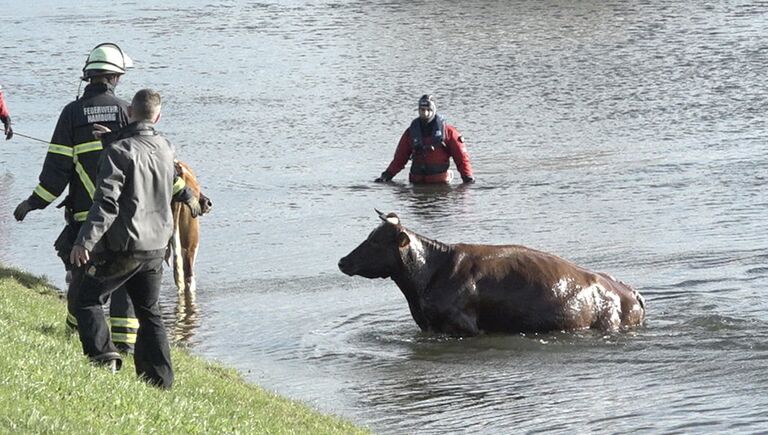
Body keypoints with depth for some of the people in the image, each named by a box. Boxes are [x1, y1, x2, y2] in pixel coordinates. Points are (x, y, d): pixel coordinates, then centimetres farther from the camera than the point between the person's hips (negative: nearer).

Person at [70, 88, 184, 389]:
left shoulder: (121, 151, -16)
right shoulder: (166, 149, 5)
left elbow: (107, 202, -23)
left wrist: (85, 241, -24)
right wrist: (113, 138, 32)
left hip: (123, 246, -6)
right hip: (156, 247, 6)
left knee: (87, 301, 7)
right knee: (149, 312, 16)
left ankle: (103, 356, -10)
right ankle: (160, 379, 14)